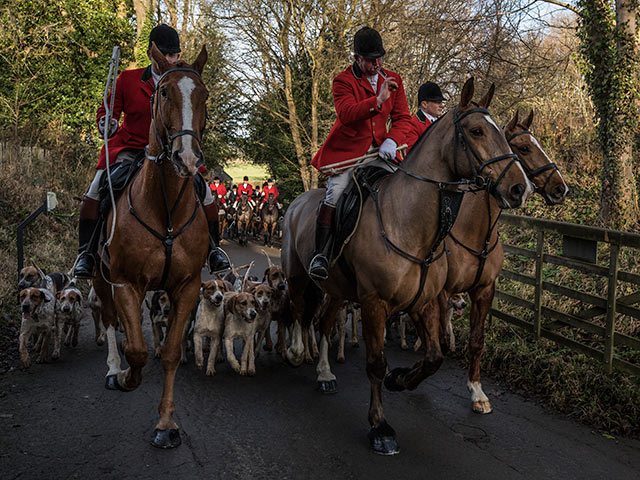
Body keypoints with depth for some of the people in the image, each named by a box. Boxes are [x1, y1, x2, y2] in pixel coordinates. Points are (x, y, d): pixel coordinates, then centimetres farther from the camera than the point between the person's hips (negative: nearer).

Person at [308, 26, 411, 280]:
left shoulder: (393, 80, 12)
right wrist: (377, 100, -32)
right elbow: (346, 113, -20)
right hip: (347, 148, -4)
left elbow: (402, 118, 11)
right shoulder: (343, 80, -2)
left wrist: (392, 140, -9)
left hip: (379, 150, 4)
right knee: (335, 192, -22)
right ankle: (321, 254, -16)